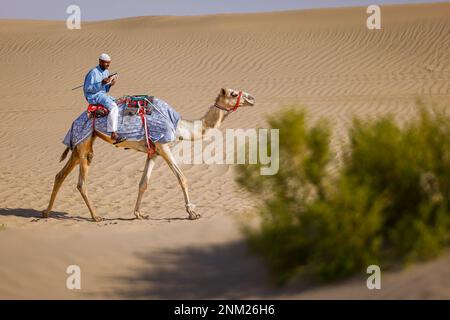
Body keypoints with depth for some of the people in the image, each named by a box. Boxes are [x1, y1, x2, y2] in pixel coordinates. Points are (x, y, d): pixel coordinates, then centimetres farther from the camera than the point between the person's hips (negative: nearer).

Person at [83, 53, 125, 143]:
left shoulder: (106, 72, 12)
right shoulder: (93, 72, -15)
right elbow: (87, 88, -19)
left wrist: (110, 85, -5)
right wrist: (101, 83, -28)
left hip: (103, 95, 9)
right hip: (93, 96, -9)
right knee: (113, 107, -28)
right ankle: (113, 134, -29)